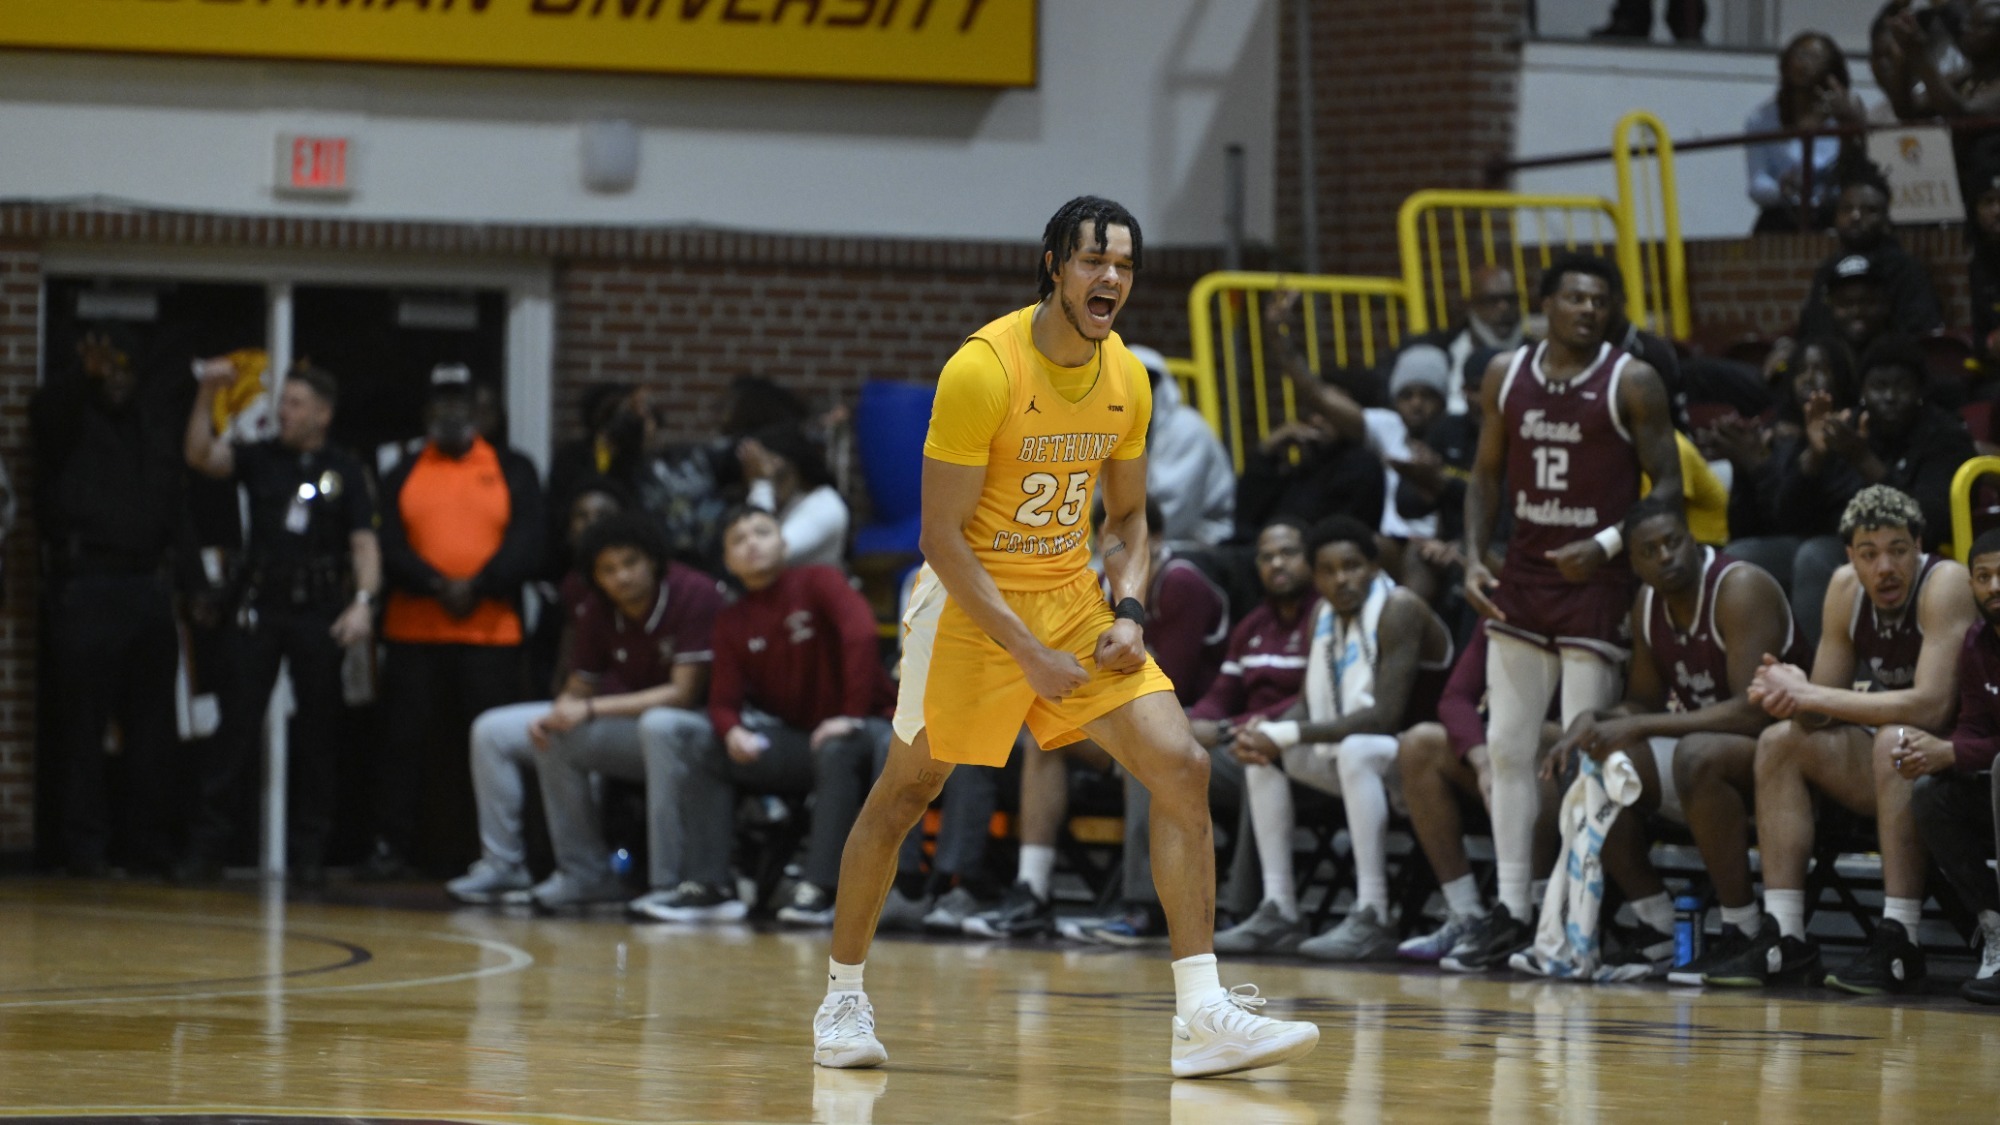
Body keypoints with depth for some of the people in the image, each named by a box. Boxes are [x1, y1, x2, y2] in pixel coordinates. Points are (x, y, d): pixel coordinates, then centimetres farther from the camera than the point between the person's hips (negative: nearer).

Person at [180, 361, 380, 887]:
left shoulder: (345, 470, 4)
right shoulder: (261, 459, 8)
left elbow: (364, 541, -3)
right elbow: (201, 455, -7)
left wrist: (363, 601, -18)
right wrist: (207, 396, -18)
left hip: (320, 611, -1)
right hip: (262, 606, 1)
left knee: (316, 733, 3)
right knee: (237, 725, -3)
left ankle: (308, 849, 10)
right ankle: (207, 845, -2)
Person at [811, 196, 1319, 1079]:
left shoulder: (1127, 379, 0)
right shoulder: (982, 370, -19)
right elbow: (942, 536, -18)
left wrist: (1129, 612, -5)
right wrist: (1028, 653, -21)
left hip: (1071, 599, 5)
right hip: (971, 605, -5)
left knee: (1181, 768, -9)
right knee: (904, 793, 6)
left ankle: (1202, 1016, -12)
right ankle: (842, 997, 26)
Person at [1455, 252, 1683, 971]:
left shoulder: (1632, 383, -6)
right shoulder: (1506, 376, 6)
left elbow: (1668, 485, -6)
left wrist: (1606, 545, -18)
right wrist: (1474, 557, 1)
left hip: (1597, 582, -5)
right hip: (1522, 579, 5)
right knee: (1508, 746, 4)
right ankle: (1510, 912, 8)